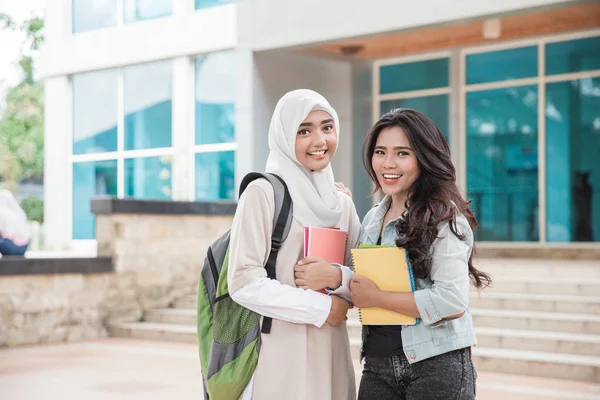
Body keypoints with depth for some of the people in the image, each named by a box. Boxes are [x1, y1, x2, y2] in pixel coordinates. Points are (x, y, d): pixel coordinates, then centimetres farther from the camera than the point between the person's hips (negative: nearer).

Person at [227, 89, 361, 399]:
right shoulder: (263, 193, -7)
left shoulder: (342, 203, 11)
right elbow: (244, 282, -13)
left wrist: (339, 277, -9)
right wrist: (321, 307, -13)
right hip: (280, 354, -5)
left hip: (331, 353, 5)